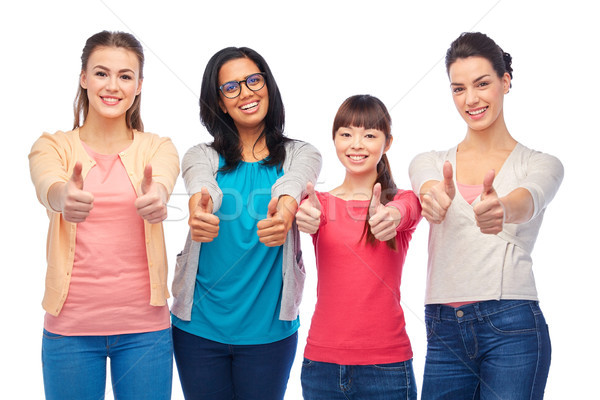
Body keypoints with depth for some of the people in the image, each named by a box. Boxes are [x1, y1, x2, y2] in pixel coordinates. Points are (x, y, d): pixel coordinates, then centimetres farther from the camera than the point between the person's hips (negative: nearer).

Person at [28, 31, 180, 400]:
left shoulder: (157, 147, 4)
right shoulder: (53, 146, 2)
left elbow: (163, 179, -20)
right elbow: (48, 185, -21)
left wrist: (156, 194, -44)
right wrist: (65, 197, -45)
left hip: (144, 327, 1)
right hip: (71, 325, 0)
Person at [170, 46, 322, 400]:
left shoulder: (300, 154, 3)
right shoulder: (202, 156, 4)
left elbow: (294, 182, -21)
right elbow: (202, 183, -20)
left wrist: (285, 209, -45)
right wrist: (199, 208, -45)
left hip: (269, 328, 0)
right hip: (200, 326, 1)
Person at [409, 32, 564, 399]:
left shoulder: (541, 164, 6)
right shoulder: (430, 163, 13)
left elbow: (528, 200, -18)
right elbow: (427, 188, -12)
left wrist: (501, 210, -43)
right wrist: (436, 197, -37)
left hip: (511, 328, -3)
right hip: (443, 332, 3)